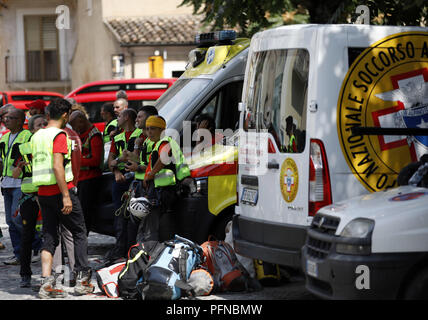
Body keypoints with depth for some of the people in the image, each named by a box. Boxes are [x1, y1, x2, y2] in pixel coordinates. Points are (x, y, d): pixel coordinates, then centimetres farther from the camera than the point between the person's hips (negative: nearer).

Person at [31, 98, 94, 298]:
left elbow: (35, 165, 15)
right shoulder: (59, 135, -12)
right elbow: (57, 167, -21)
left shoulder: (37, 136, 12)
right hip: (60, 191, -7)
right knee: (80, 233, 6)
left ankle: (47, 283, -3)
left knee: (49, 237, 7)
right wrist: (66, 196, -21)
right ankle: (82, 280, 5)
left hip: (42, 192, 7)